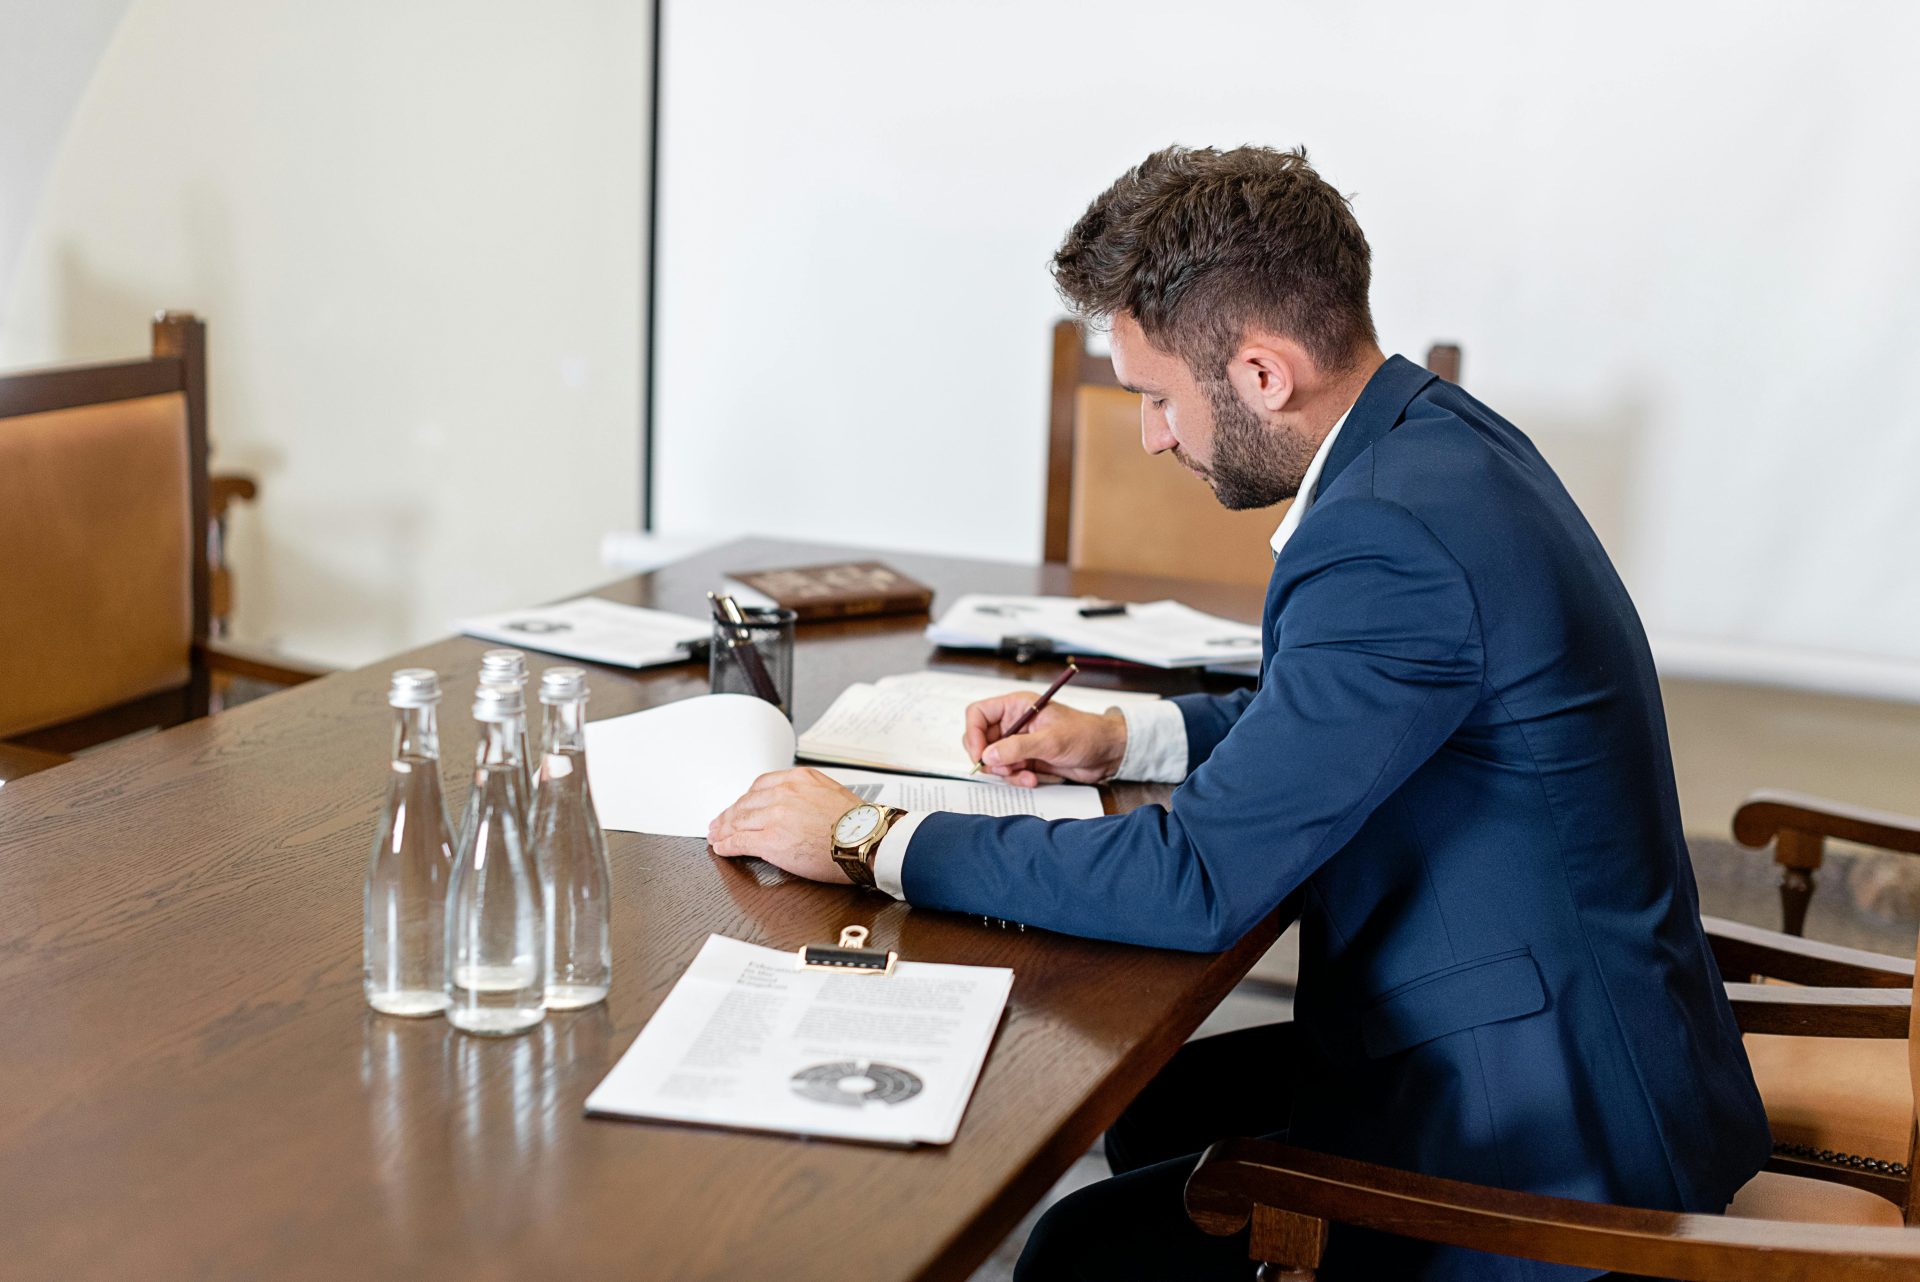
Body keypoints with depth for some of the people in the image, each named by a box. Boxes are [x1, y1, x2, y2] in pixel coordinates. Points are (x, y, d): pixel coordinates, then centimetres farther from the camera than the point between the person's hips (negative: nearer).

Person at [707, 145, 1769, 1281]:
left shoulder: (1392, 540, -28)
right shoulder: (1436, 440, 4)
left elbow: (1198, 882, -25)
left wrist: (871, 842, -17)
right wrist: (1129, 738, 11)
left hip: (1549, 1142, -10)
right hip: (1578, 1040, 10)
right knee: (1156, 1107, 21)